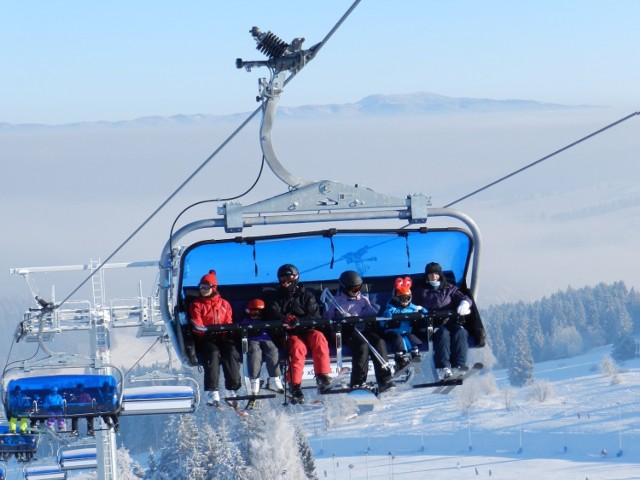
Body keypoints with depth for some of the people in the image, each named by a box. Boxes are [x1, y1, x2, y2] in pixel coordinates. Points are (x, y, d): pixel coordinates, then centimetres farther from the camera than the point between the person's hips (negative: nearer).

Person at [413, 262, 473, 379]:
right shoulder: (423, 292, 21)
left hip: (452, 322, 2)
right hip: (434, 325, -2)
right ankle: (443, 367, -49)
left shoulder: (450, 289, 23)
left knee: (460, 332, -32)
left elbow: (463, 298, 8)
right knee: (443, 333, -36)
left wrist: (465, 303, -16)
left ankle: (459, 365, -44)